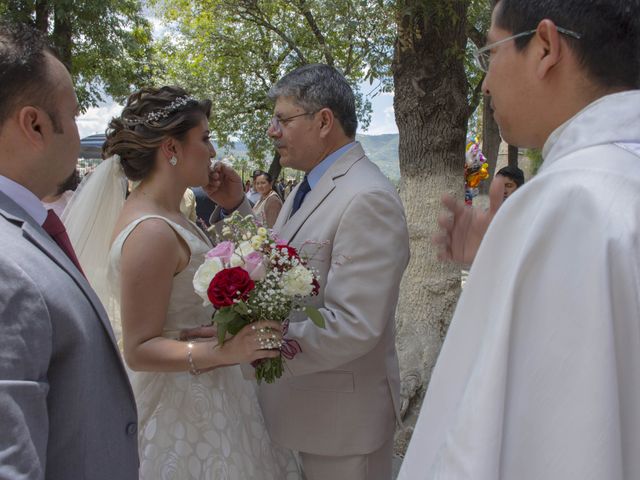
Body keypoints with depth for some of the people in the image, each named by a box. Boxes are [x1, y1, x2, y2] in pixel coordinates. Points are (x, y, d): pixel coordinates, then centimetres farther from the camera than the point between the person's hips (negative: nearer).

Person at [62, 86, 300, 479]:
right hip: (186, 408, -9)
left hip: (207, 393, 9)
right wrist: (223, 351, -38)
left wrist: (236, 203, 4)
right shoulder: (151, 232, -24)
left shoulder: (167, 215, 4)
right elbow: (139, 349, -23)